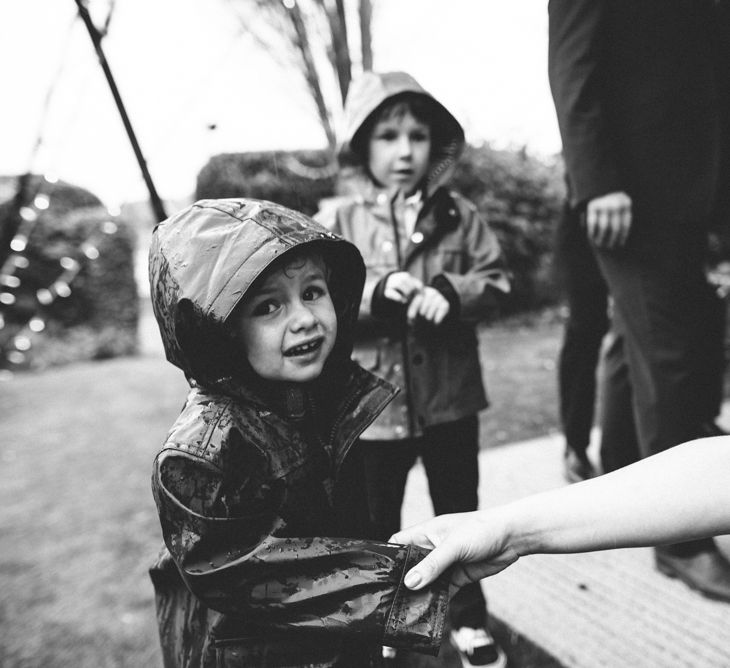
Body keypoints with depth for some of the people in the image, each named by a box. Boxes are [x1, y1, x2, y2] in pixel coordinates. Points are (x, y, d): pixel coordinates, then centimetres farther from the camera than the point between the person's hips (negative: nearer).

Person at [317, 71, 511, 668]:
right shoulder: (339, 223, -4)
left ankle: (469, 619, 41)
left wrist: (451, 293, -21)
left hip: (450, 398, 1)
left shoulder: (459, 215, -1)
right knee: (376, 524, 15)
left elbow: (495, 280, -1)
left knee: (458, 512, 18)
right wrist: (375, 294, -25)